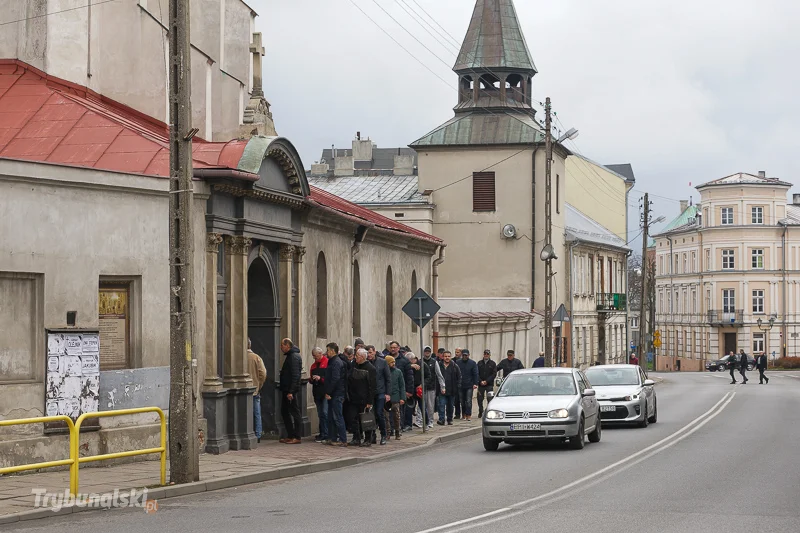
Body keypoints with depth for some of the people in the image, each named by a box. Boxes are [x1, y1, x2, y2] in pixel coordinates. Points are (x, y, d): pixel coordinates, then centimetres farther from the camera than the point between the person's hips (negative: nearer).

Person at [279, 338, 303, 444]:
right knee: (284, 412, 14)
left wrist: (290, 391, -24)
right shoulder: (290, 356, 17)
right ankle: (290, 436, 19)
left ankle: (296, 437, -2)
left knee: (295, 413, -5)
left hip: (292, 391, -11)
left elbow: (295, 375, -21)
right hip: (286, 390, 11)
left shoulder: (294, 357, -15)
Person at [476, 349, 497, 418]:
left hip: (489, 385, -2)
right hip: (480, 384, 2)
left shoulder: (493, 364, 5)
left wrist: (486, 381, -12)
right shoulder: (479, 363, 10)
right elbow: (477, 373, 6)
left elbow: (494, 374, -2)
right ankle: (480, 412, 13)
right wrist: (480, 381, -9)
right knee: (480, 399, 1)